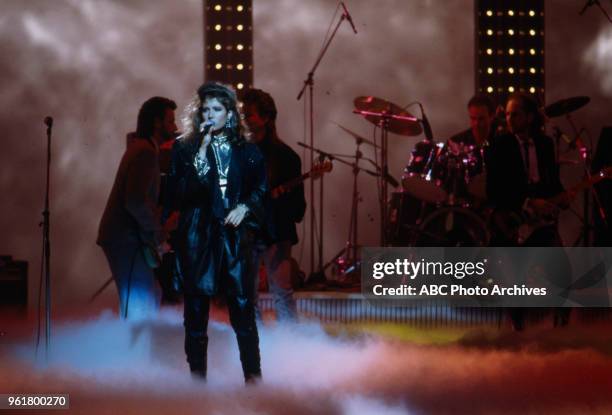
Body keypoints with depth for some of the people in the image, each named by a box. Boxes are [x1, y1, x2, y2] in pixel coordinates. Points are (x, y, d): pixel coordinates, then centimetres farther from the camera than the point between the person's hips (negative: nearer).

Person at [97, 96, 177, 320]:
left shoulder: (140, 148, 17)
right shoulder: (146, 152, -16)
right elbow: (136, 202, -25)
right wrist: (159, 234, -15)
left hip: (121, 236, 10)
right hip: (127, 239, -10)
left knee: (150, 299, 16)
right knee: (139, 305, -9)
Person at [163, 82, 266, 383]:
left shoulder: (246, 151, 7)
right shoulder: (185, 149, 3)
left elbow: (261, 189, 14)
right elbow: (180, 192, -9)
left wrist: (245, 208, -6)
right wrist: (202, 152, -14)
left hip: (234, 238, 1)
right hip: (197, 238, -1)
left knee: (243, 307, -3)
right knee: (196, 312, 1)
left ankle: (253, 378, 4)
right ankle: (198, 378, 8)